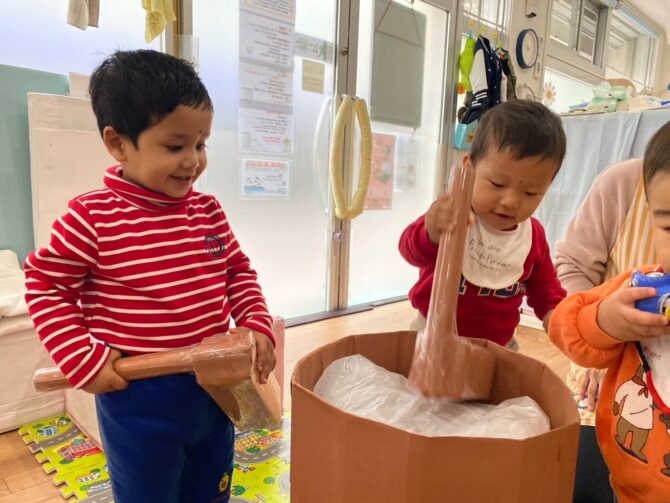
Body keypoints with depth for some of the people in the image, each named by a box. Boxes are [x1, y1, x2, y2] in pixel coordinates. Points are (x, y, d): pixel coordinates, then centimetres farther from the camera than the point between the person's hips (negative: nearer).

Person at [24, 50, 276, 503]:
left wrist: (257, 324, -6)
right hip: (139, 399, -4)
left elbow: (238, 271, 8)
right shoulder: (93, 218, -16)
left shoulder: (208, 212, -2)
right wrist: (83, 360, -14)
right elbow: (45, 284, -7)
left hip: (214, 387, 5)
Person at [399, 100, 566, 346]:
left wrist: (557, 316, -6)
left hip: (499, 346, 4)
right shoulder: (452, 215, -18)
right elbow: (412, 248, -37)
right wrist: (433, 232, -59)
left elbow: (544, 287, 13)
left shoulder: (534, 236, -2)